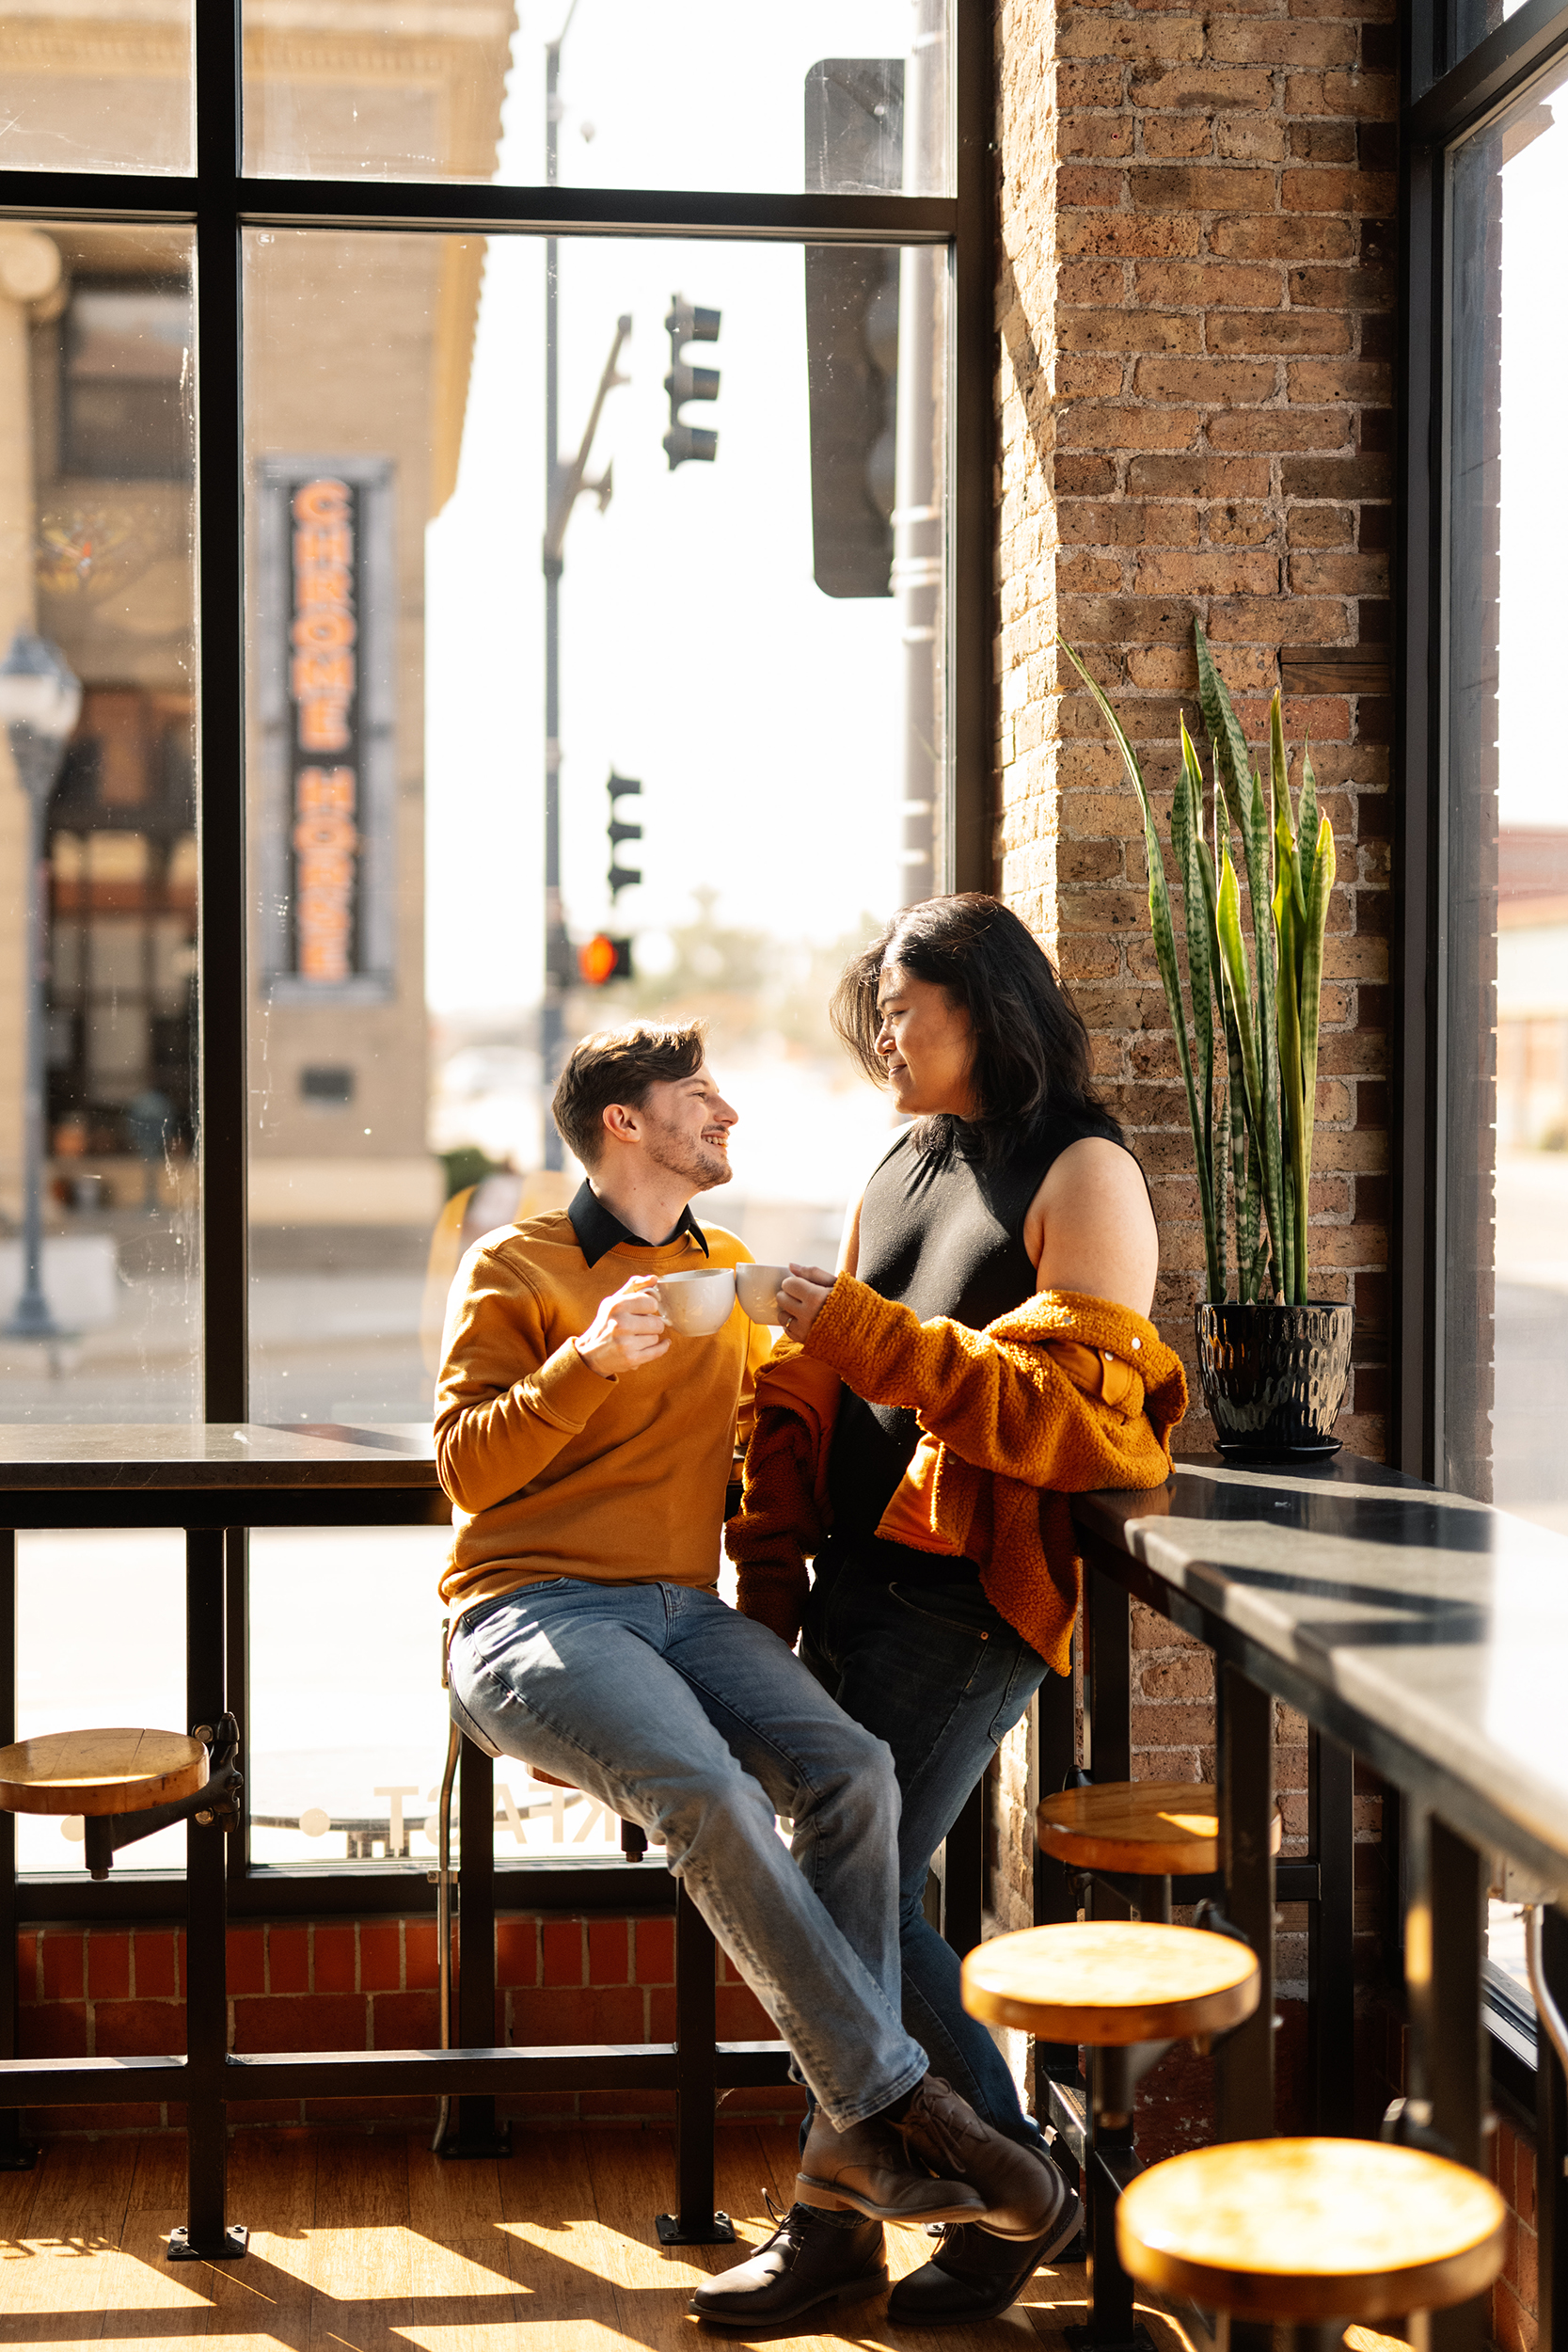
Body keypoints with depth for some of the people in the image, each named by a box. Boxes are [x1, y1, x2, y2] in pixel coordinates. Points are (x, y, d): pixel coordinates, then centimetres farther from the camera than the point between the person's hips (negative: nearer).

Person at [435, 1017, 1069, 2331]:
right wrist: (590, 1361, -16)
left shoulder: (732, 1274, 22)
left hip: (688, 1608, 5)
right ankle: (893, 2102, -24)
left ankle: (843, 2201, -23)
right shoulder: (515, 1268, 6)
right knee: (702, 1790, -34)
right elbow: (470, 1467, -2)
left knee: (850, 1771, -25)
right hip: (532, 1615, -4)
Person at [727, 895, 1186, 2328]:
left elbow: (1077, 1410, -17)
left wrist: (867, 1336, -21)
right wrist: (769, 1587, 10)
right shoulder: (898, 1173, 17)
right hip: (858, 1582, 7)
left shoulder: (1084, 1174, -6)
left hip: (974, 1599, -7)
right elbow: (814, 1391, 16)